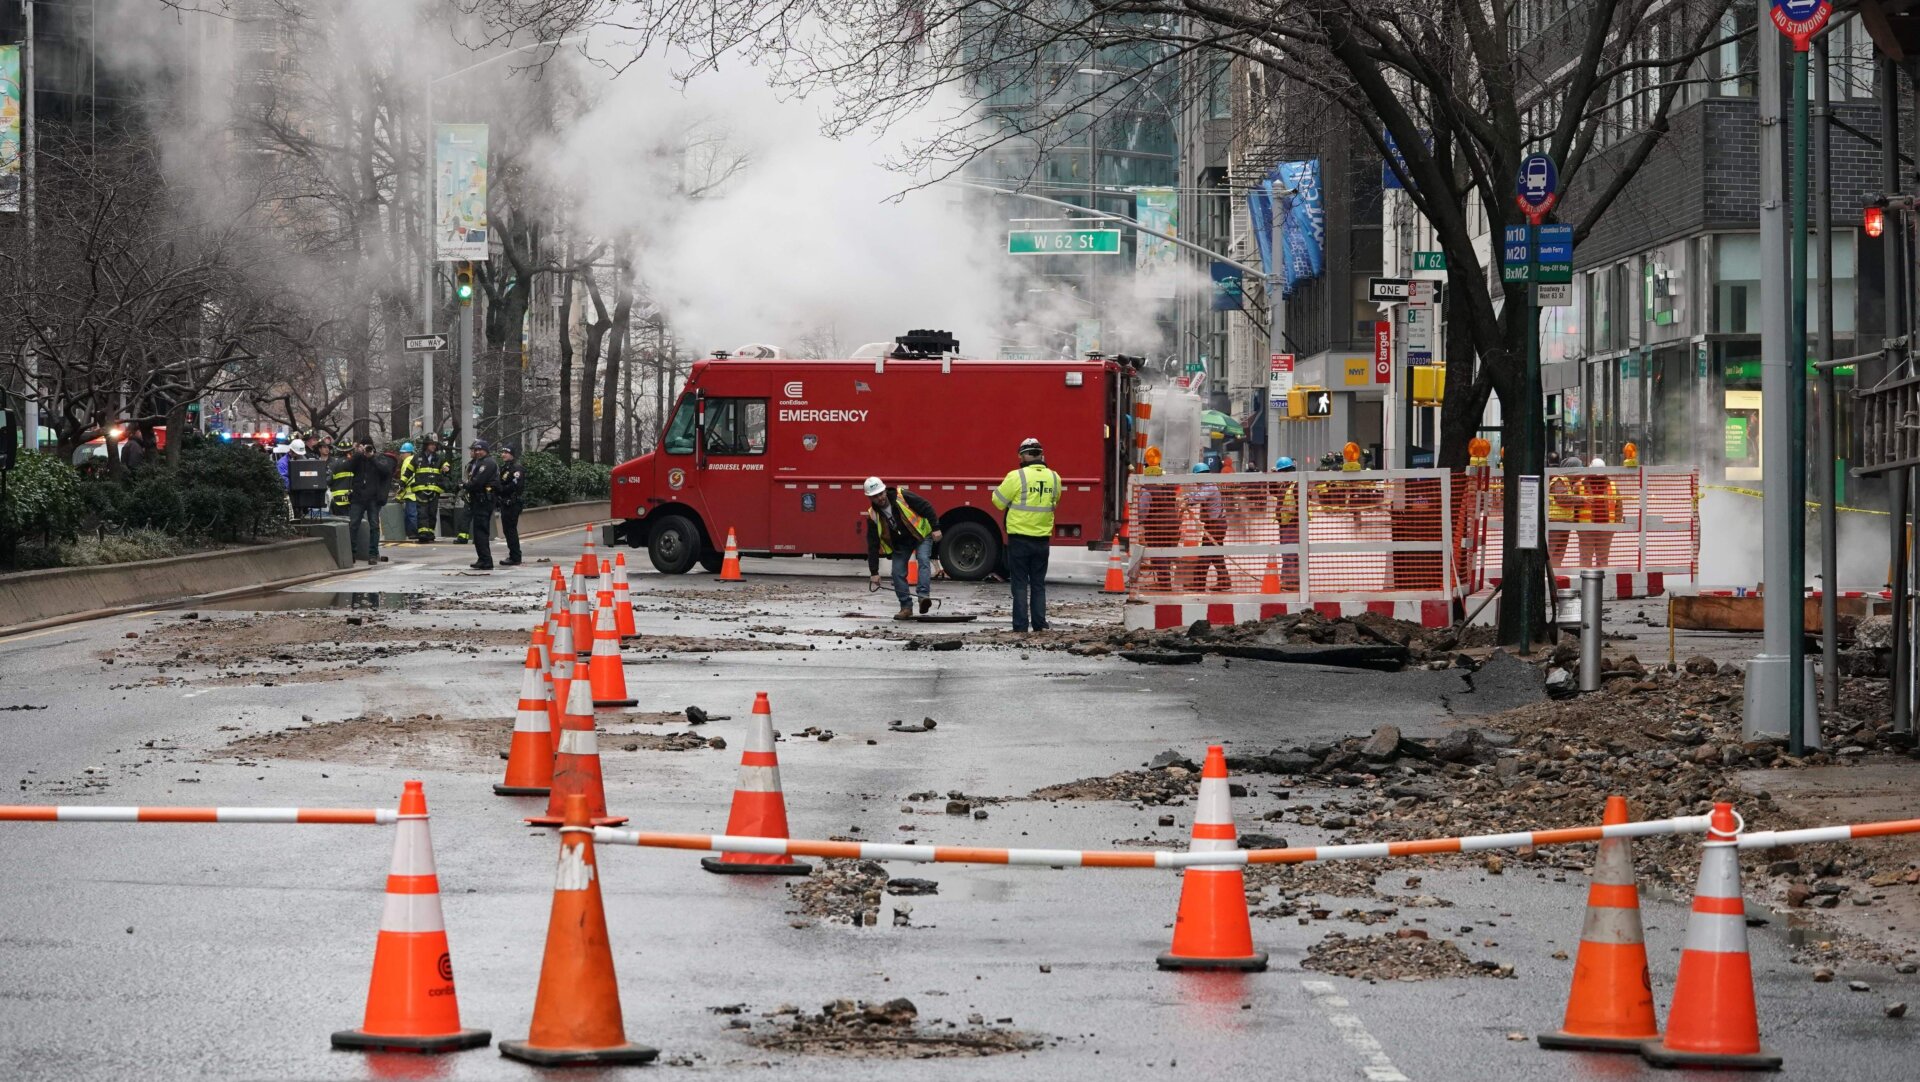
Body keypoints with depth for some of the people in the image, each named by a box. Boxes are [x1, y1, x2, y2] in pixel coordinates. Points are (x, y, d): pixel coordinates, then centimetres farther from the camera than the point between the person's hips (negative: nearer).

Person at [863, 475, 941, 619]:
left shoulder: (902, 496, -25)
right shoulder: (873, 516, -15)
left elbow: (926, 507, -16)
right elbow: (873, 545, -12)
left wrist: (935, 528, -19)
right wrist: (874, 572, -13)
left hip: (921, 535, -3)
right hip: (900, 543, 3)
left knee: (923, 560, -25)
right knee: (898, 573, -7)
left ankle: (924, 596, -36)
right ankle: (906, 607, 4)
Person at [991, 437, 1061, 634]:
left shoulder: (1017, 477, -14)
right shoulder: (1054, 478, 2)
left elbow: (998, 501, -6)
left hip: (1019, 539, -4)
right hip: (1043, 540, 4)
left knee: (1020, 585, 1)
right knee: (1038, 584, 12)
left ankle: (1021, 626, -1)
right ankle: (1039, 624, 10)